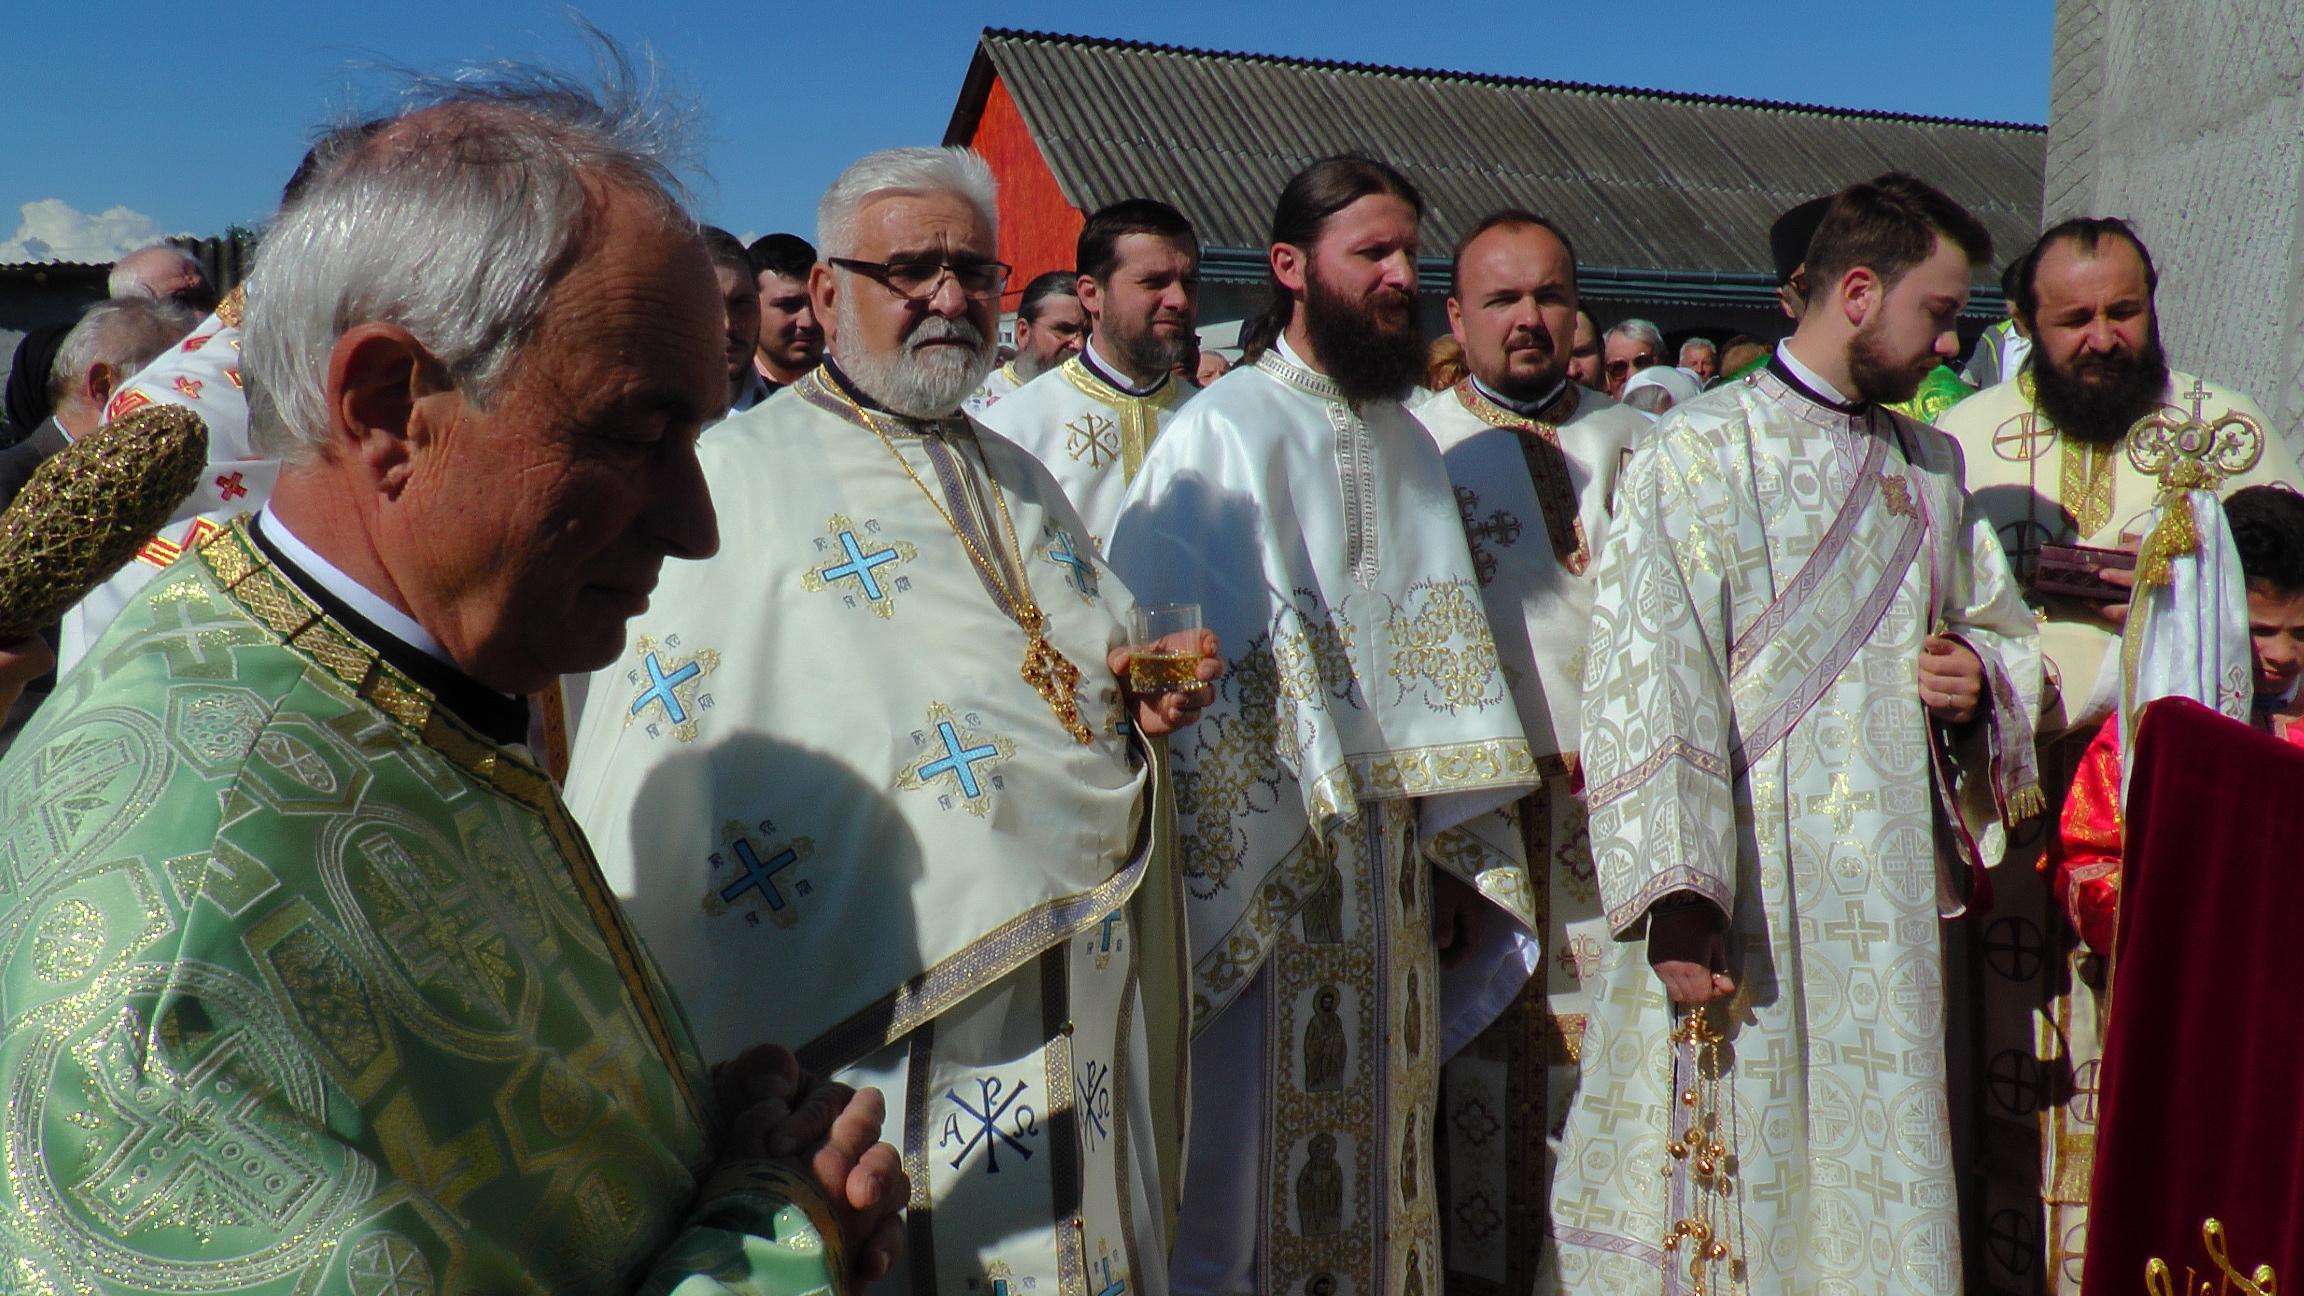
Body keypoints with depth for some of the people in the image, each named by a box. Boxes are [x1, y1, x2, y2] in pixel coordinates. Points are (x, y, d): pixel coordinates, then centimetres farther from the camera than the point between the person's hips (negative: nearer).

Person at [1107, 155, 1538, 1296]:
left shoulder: (1407, 444, 12)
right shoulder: (1225, 432, -9)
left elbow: (1445, 654, 13)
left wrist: (1458, 853, 10)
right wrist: (1223, 891, -17)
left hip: (1391, 864, 6)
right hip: (1269, 864, -6)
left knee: (1382, 1145, 16)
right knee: (1261, 1172, 3)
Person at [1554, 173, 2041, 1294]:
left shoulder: (1932, 468, 16)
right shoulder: (1696, 455, -5)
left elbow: (2003, 625, 27)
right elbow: (1643, 685, -14)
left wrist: (1981, 678, 2)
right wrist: (1675, 896, -22)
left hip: (1894, 904, 6)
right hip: (1746, 900, -6)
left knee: (1884, 1192, 11)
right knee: (1737, 1182, 0)